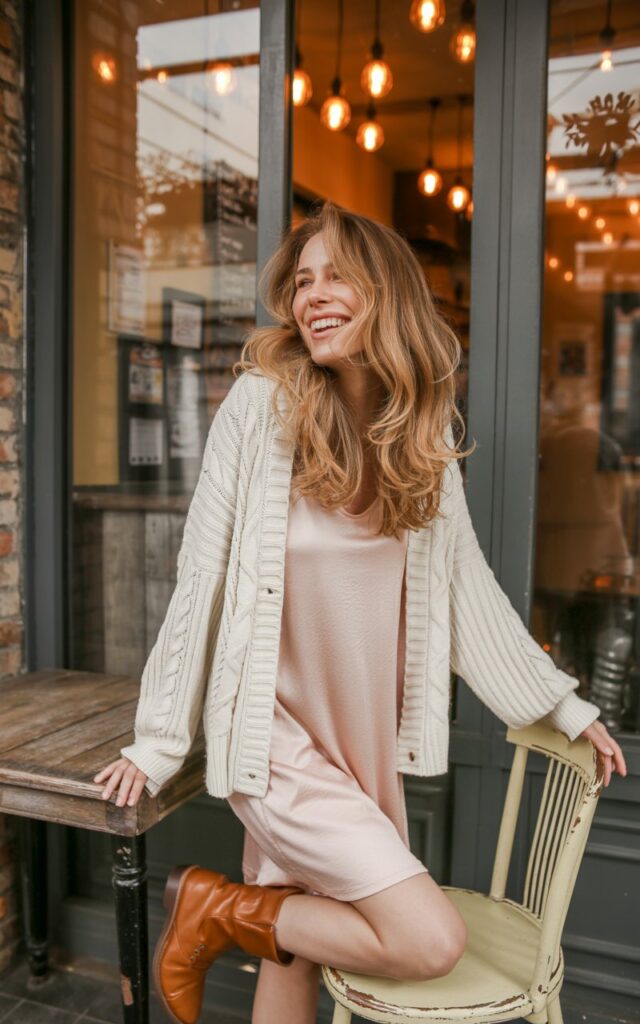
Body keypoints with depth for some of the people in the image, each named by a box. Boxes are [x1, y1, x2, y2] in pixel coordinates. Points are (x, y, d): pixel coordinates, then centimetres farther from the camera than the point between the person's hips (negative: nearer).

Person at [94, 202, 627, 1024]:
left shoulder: (421, 430, 2)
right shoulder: (263, 404, -12)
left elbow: (465, 581, 7)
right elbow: (203, 575, -9)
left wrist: (565, 706, 9)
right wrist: (159, 740, -3)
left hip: (367, 739, 5)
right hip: (279, 737, -5)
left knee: (297, 956, 10)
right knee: (431, 941, -9)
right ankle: (214, 907, 7)